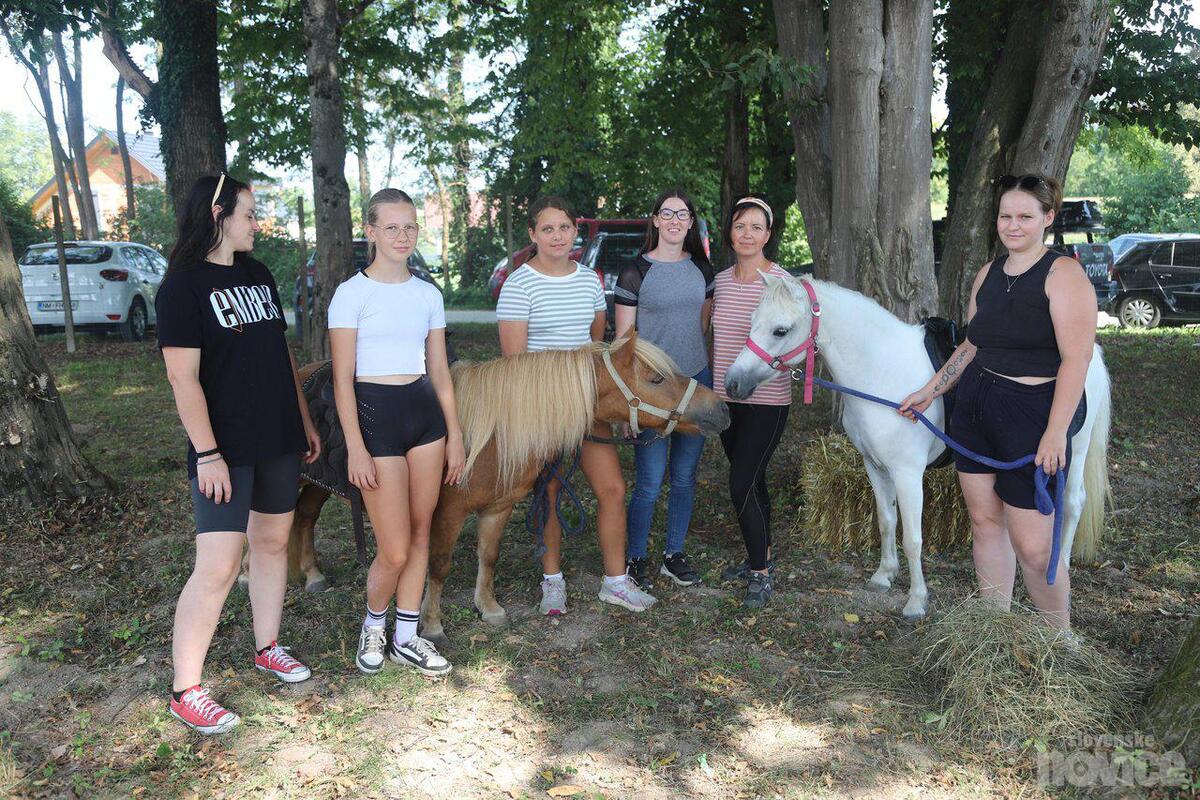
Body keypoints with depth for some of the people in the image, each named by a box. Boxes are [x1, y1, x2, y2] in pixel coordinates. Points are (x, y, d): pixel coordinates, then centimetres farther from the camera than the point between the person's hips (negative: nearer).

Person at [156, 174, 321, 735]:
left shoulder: (259, 276, 11)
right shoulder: (184, 285, -11)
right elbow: (183, 377, -16)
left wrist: (305, 420, 15)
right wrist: (207, 454, -19)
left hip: (278, 440, 7)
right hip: (226, 447, -7)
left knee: (272, 541, 15)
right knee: (217, 566, -6)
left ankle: (267, 647, 33)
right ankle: (185, 692, 7)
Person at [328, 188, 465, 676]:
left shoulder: (428, 294, 9)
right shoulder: (352, 293, -6)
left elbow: (439, 370, 12)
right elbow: (342, 377, -8)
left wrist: (454, 435, 9)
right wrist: (355, 448, -13)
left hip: (426, 412, 5)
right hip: (375, 414, -5)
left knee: (420, 534, 11)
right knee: (394, 552, -3)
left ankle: (406, 638, 26)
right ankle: (373, 626, 26)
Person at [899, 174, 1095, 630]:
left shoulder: (1063, 274, -11)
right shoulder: (988, 274, 11)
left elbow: (1076, 359, -17)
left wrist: (1056, 433, -22)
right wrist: (930, 392, 18)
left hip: (1034, 414, -7)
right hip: (976, 408, 7)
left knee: (1032, 545, -4)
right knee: (984, 521, 13)